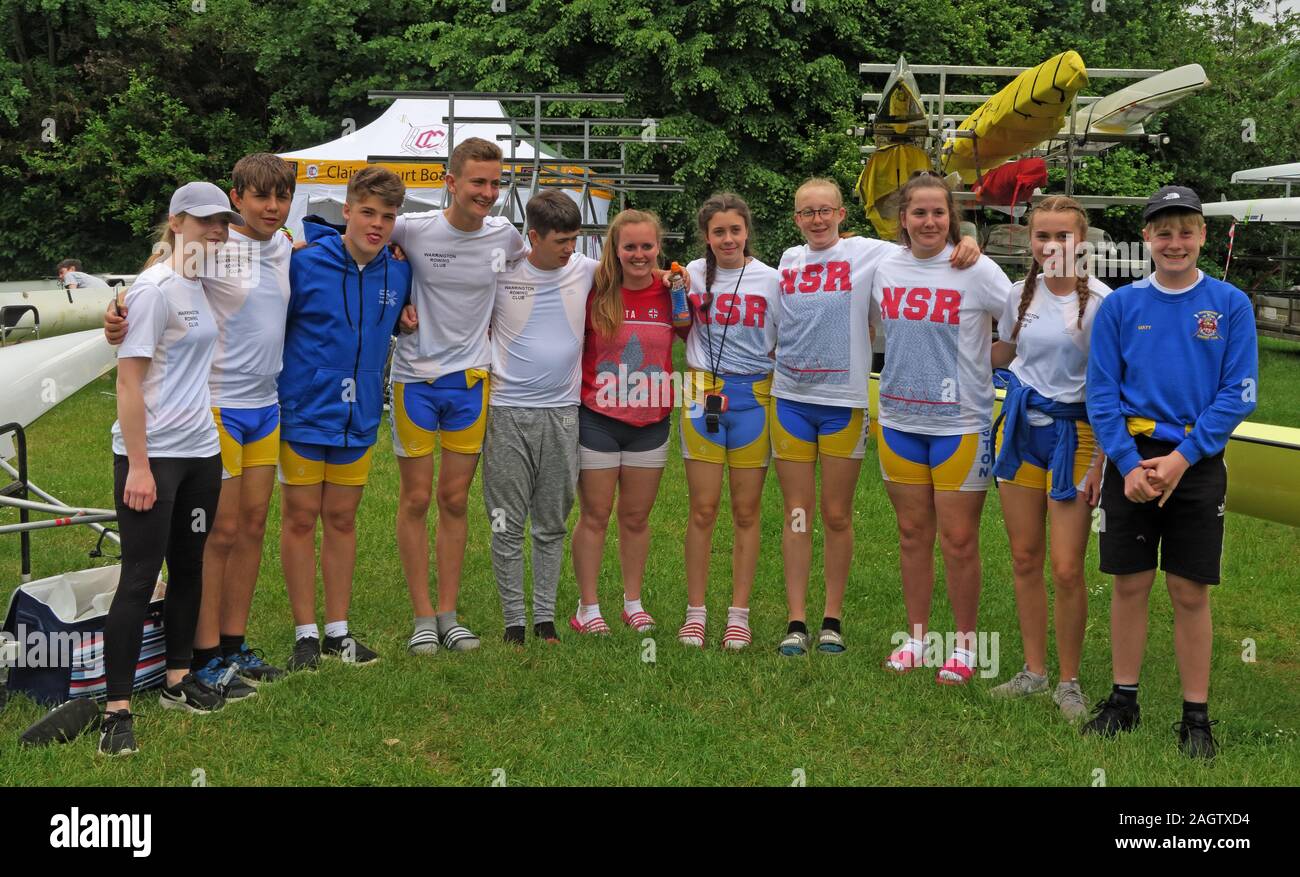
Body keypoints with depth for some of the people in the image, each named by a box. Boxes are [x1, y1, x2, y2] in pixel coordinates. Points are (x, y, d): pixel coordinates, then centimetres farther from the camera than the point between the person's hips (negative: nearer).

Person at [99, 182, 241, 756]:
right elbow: (128, 382, -16)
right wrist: (138, 466, -19)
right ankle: (117, 709, 0)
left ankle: (178, 680, 29)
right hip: (150, 455, -8)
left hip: (200, 451, 8)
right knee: (140, 579, -6)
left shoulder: (200, 284, 10)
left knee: (188, 568, 15)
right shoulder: (155, 289, -14)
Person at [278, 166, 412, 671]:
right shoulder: (304, 262, -13)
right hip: (304, 413, -4)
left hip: (359, 417, 4)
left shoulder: (398, 274, 2)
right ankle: (306, 633, 14)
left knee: (342, 519, 12)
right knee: (301, 518, 4)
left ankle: (338, 631, 21)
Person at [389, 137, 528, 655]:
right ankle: (423, 616, 13)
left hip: (471, 379, 3)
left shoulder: (505, 235, 0)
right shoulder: (413, 230, -12)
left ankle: (448, 614, 17)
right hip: (416, 378, -3)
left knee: (455, 500, 8)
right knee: (416, 499, 3)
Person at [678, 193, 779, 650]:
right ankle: (695, 611, 11)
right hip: (704, 392, 0)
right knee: (703, 509, 1)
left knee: (746, 512, 4)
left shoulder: (769, 279, 1)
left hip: (754, 395, 0)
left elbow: (782, 343, 9)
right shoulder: (694, 273, 3)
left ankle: (738, 615, 12)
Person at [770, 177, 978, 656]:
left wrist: (965, 246, -22)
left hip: (843, 402, -3)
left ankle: (832, 620, 16)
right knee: (797, 514, 5)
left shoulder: (868, 253, -2)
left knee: (837, 515, 5)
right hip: (790, 399, 3)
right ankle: (796, 622, 10)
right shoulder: (787, 261, 10)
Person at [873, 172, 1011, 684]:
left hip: (960, 422, -4)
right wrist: (912, 366, 11)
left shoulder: (977, 270, -10)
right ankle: (916, 637, 25)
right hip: (899, 419, 4)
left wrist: (984, 359, -10)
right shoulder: (886, 268, 4)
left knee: (959, 540, 1)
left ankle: (964, 645, 16)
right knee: (913, 533, 12)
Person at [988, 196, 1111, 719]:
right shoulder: (1021, 293, 5)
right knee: (1025, 559, 9)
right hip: (1021, 427, 5)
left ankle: (1069, 682, 11)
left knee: (1066, 568, -6)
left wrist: (1101, 459, -12)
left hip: (1073, 434, -5)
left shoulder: (1101, 301, -10)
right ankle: (1034, 671, 22)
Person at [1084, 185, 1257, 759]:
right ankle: (1123, 701, 20)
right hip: (1131, 460, 1)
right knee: (1129, 584, 7)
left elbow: (1238, 395, -5)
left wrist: (1180, 459, -14)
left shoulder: (1230, 305, -1)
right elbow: (1101, 394, 0)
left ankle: (1196, 716, 13)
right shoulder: (1120, 306, 1)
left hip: (1197, 463, -1)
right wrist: (1129, 463, -12)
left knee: (1190, 593, 4)